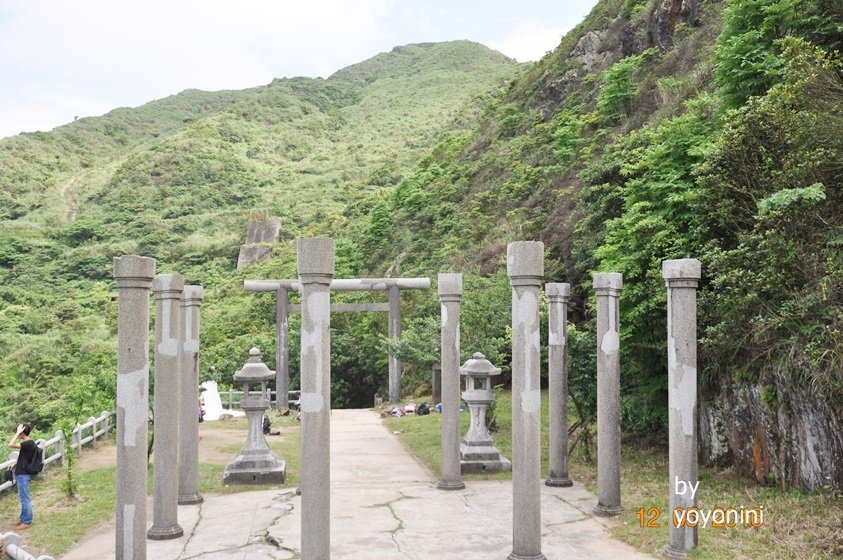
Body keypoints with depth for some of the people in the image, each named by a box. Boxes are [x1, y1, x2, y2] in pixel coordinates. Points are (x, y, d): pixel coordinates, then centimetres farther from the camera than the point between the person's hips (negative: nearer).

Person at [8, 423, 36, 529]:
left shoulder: (28, 444, -20)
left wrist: (18, 432, -22)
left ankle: (27, 522, 4)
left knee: (25, 498, -2)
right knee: (23, 498, 17)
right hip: (21, 474, 10)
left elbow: (11, 445, -28)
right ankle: (24, 518, 27)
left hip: (23, 475, -10)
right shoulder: (27, 443, 10)